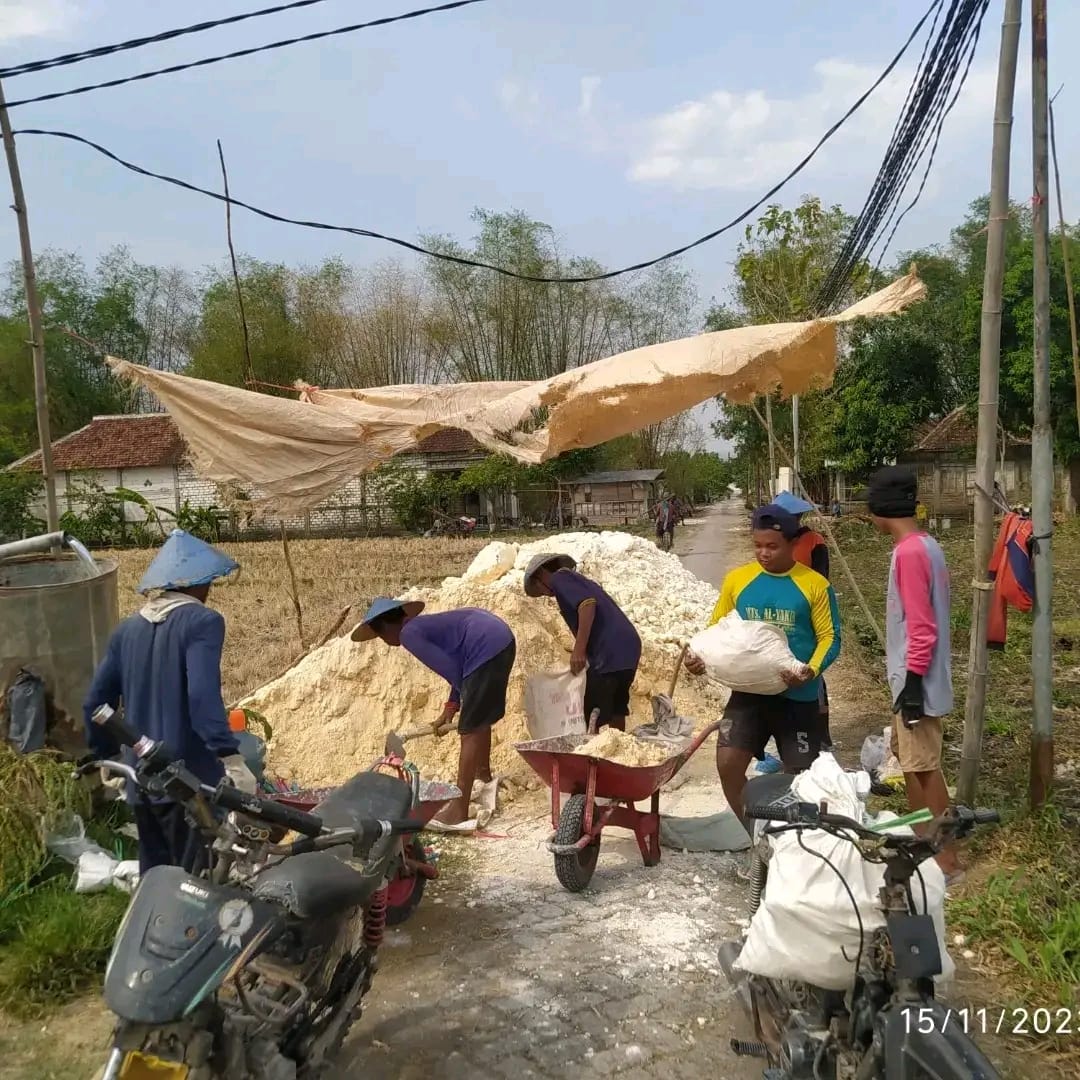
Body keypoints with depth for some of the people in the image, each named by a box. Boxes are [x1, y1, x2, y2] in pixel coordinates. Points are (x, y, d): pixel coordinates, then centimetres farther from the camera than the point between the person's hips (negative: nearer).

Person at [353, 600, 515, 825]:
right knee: (479, 719, 28)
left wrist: (453, 706, 6)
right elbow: (458, 665, 20)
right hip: (501, 639, 10)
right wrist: (451, 708, 17)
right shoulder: (424, 625, 23)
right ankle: (484, 775, 50)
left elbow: (450, 669, -9)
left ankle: (459, 811, -1)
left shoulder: (408, 633, -4)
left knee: (469, 731, -4)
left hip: (487, 648, -10)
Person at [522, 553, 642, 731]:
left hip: (610, 651, -9)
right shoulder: (577, 579, 28)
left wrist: (578, 650, -19)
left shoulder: (560, 577, 1)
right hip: (628, 647, 9)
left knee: (588, 716, -4)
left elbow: (588, 604, -17)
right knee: (615, 709, 20)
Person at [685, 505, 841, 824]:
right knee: (728, 763, -6)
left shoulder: (814, 585, -7)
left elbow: (830, 636, -7)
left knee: (801, 775, 8)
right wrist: (699, 656, -14)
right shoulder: (737, 579, 0)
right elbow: (717, 628, 6)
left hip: (798, 696, -2)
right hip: (748, 691, 2)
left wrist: (812, 670, -26)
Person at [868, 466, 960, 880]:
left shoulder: (909, 552, -20)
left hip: (917, 680, -10)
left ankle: (946, 858, 10)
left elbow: (921, 625, -22)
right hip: (914, 676, 10)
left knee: (923, 766, 0)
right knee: (909, 758, 19)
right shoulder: (924, 545, 10)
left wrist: (913, 681, -19)